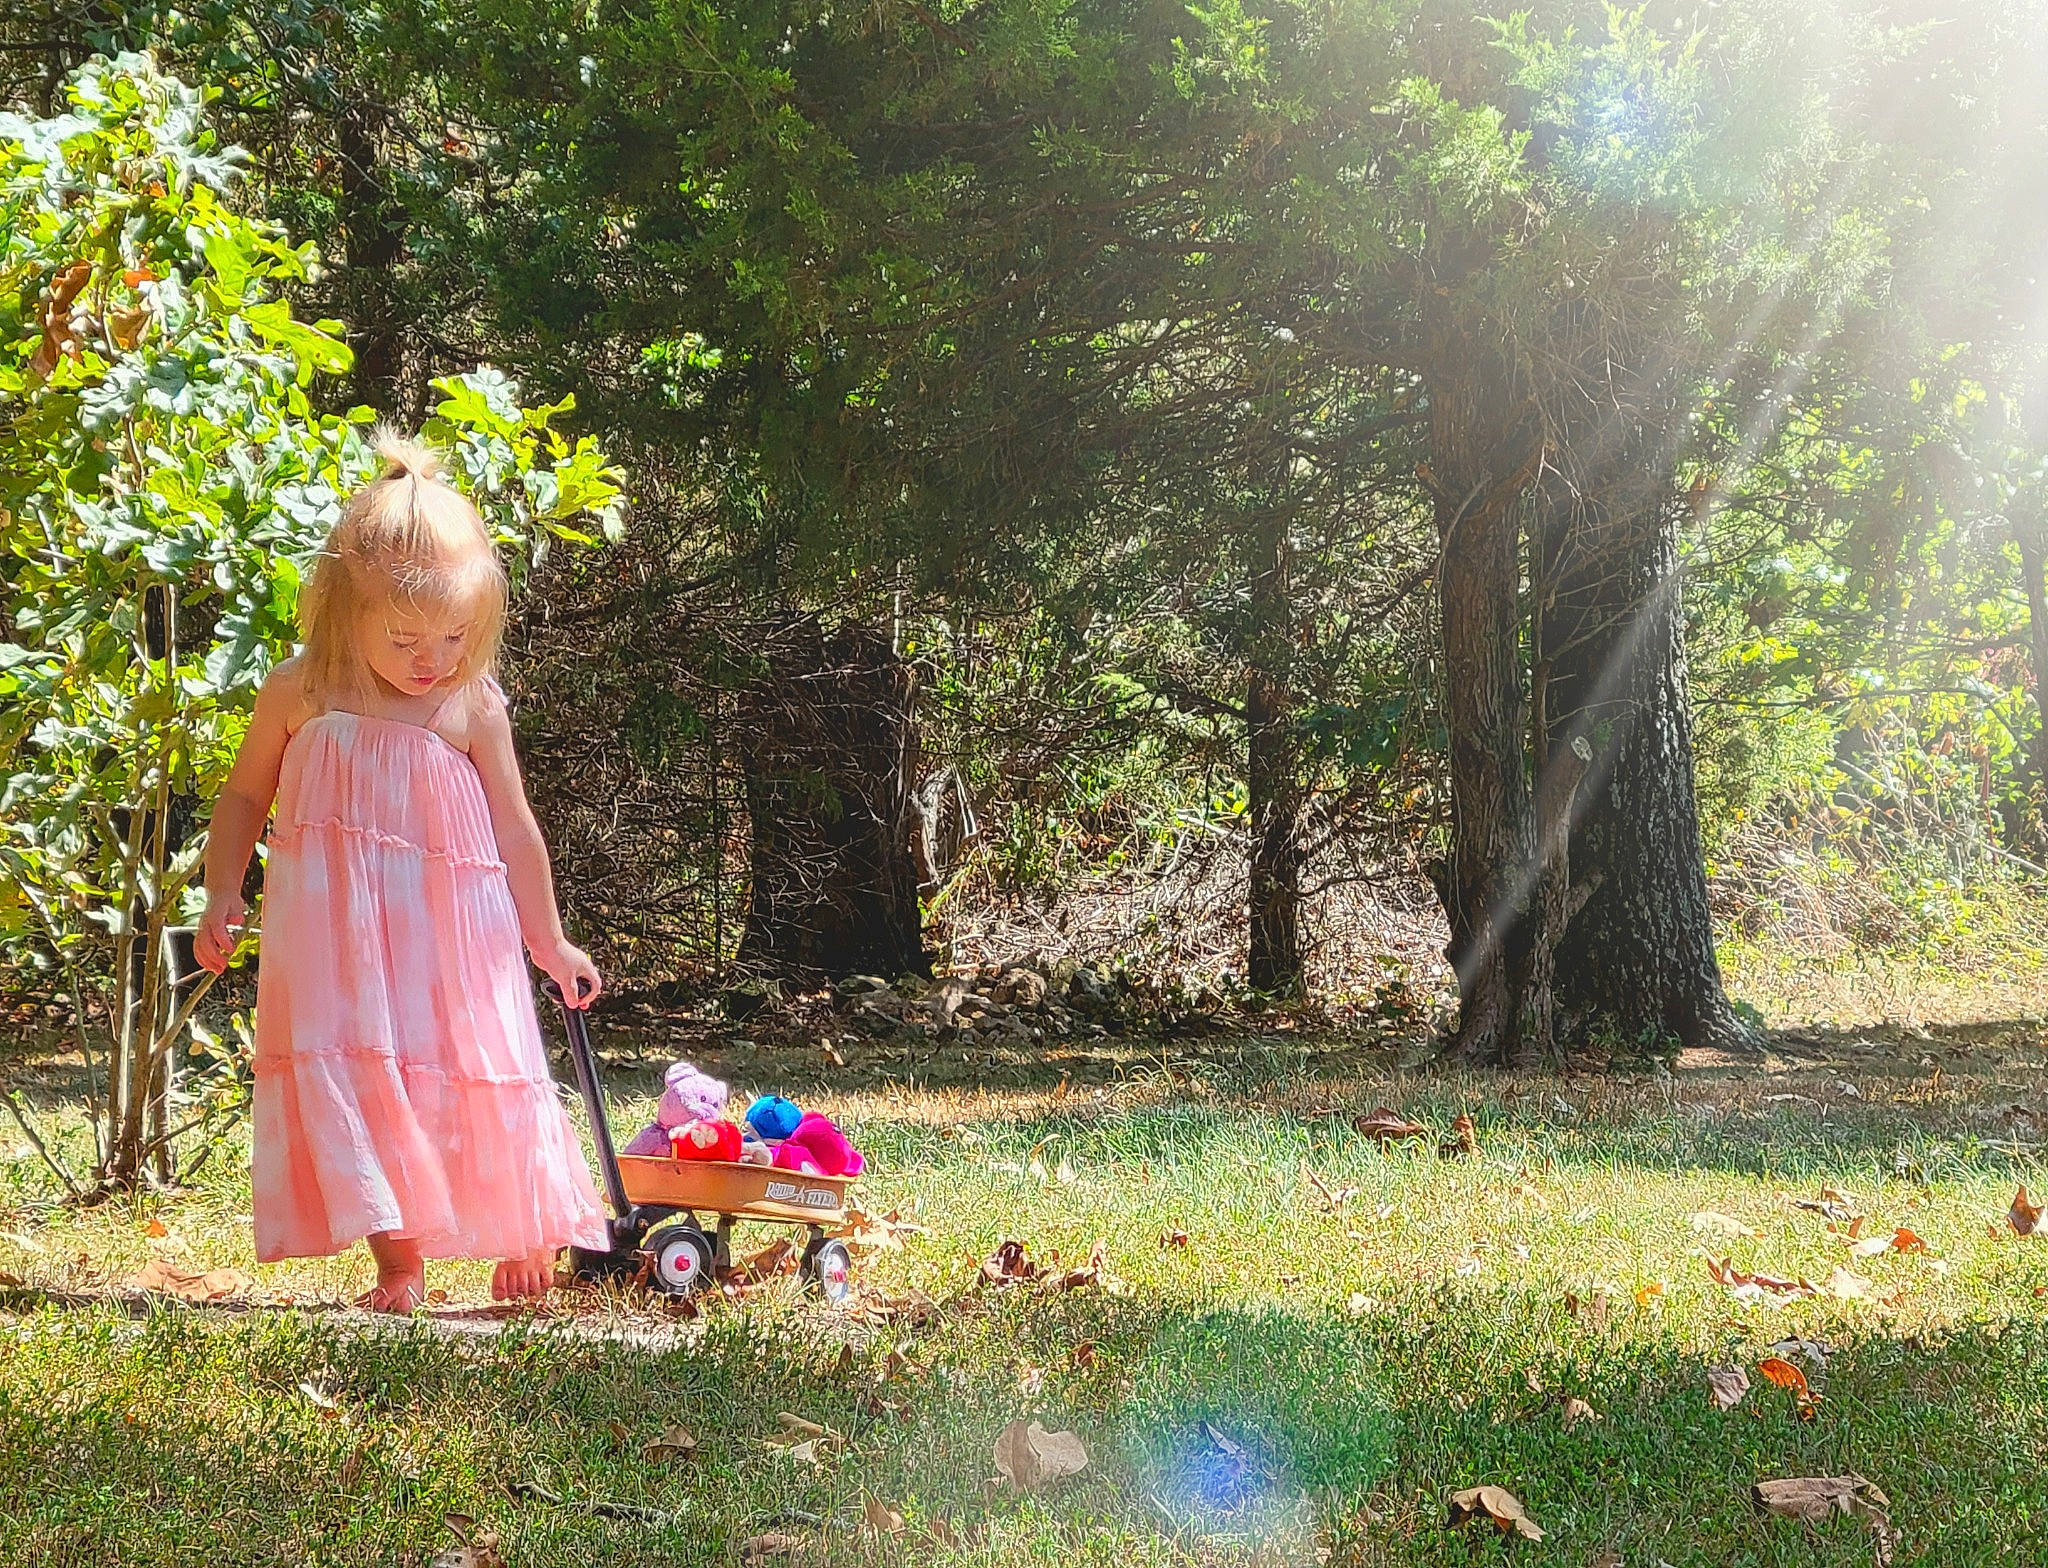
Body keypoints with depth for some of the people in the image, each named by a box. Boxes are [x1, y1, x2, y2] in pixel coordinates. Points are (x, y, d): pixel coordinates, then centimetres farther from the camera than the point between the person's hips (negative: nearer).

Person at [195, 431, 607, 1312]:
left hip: (451, 938, -1)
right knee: (347, 1084, -5)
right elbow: (246, 795, 12)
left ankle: (525, 1235, 23)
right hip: (334, 937, 1)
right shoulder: (298, 694, -2)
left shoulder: (473, 707, -5)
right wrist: (222, 895, 4)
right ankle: (398, 1261, 0)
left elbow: (515, 829, 3)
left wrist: (549, 944, 7)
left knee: (478, 1078, 4)